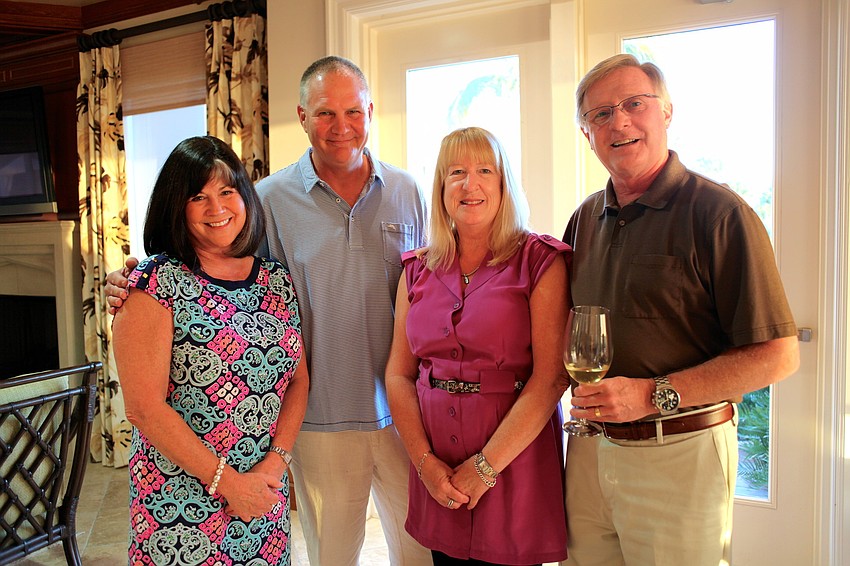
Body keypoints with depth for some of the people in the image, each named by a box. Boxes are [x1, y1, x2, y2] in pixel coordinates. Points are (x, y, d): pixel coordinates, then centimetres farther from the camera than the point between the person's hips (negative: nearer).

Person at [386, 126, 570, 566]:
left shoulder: (540, 261, -6)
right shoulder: (418, 269, 6)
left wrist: (486, 465, -14)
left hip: (515, 461, -3)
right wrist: (425, 461, -6)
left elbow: (551, 377, -13)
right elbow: (398, 373, 4)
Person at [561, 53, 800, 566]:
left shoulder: (718, 213, -11)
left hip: (679, 454, -5)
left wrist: (654, 394, -20)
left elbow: (778, 355, -15)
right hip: (590, 449, 5)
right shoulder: (586, 218, 8)